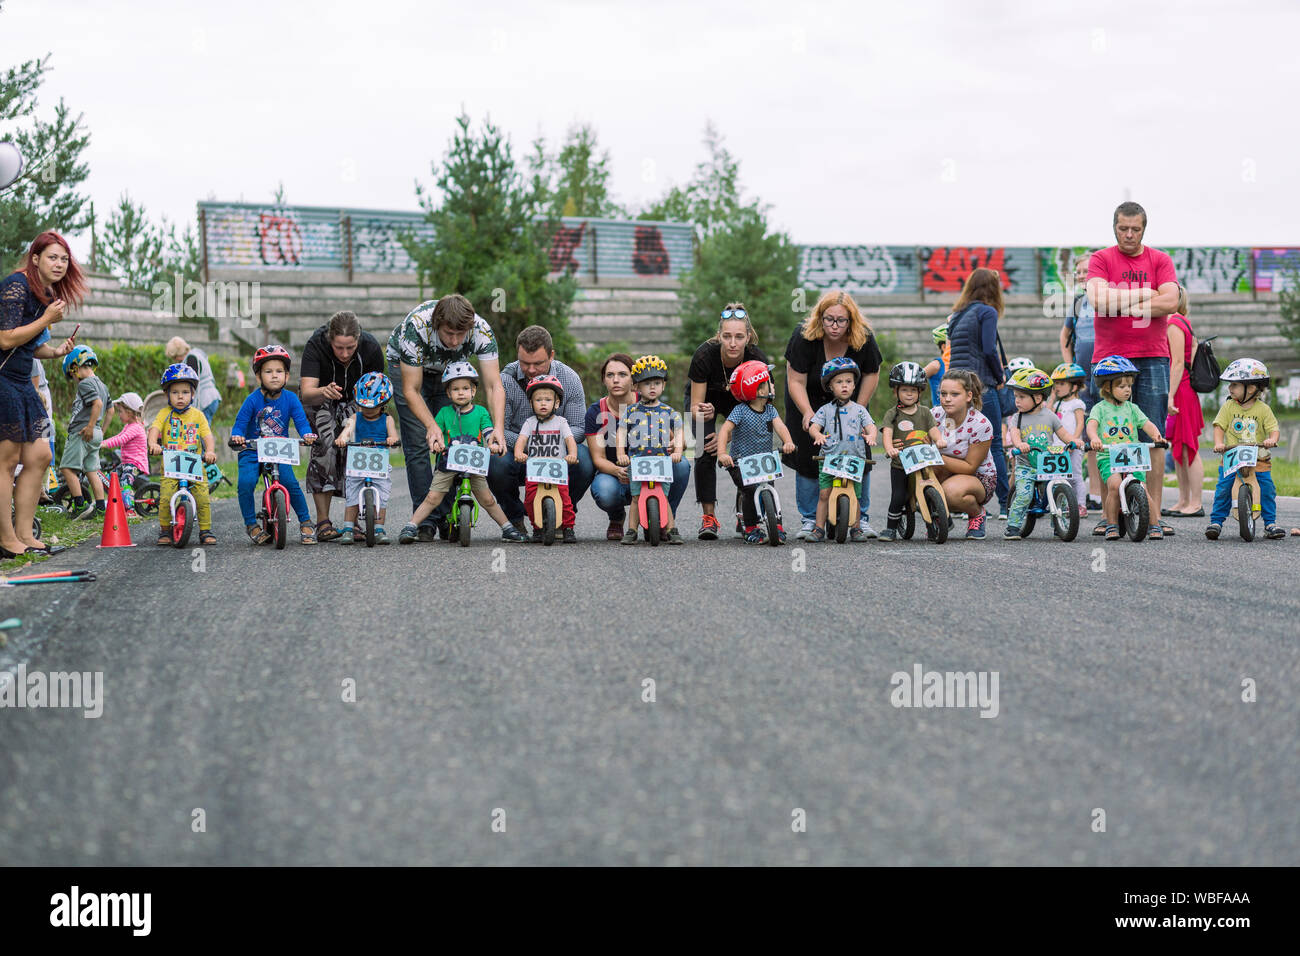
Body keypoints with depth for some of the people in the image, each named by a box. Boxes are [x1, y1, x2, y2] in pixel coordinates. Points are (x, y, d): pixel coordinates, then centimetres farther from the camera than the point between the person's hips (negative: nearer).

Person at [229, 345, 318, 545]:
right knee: (246, 482, -24)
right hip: (252, 452, -1)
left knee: (290, 482, -20)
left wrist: (307, 434, -29)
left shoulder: (290, 399, -2)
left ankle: (306, 523, 0)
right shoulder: (253, 400, -8)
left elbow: (301, 420, -7)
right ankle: (251, 524, -3)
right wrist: (237, 436, -31)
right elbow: (240, 423, -9)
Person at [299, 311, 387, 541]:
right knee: (325, 445, -25)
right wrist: (324, 392, -60)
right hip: (319, 400, -2)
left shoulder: (371, 347, -26)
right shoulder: (315, 346, -32)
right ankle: (323, 522, -22)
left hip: (355, 401, 2)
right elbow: (306, 393, -40)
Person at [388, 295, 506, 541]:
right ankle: (426, 520, -10)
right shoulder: (416, 326, -40)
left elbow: (494, 386, -32)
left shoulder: (482, 331, -33)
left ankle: (446, 516, 1)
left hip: (449, 370, 2)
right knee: (417, 443, -13)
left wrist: (498, 429, -47)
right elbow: (411, 390, -35)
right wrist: (431, 426, -48)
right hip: (406, 366, -2)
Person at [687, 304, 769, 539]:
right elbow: (695, 406, -27)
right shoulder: (705, 355, -35)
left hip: (739, 401, 1)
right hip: (706, 397, -1)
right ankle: (709, 517, -17)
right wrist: (702, 412, -50)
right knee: (706, 451, -24)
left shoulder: (758, 360, -32)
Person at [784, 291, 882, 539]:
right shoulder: (804, 337, -28)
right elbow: (796, 382, -23)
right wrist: (807, 413, -34)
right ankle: (809, 520, 3)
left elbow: (871, 374, -5)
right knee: (808, 456, -7)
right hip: (809, 399, -1)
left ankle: (861, 518, 6)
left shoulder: (864, 338, -21)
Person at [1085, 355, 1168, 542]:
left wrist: (1156, 434, -19)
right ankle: (1111, 524, -14)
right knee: (1114, 485, -28)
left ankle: (1154, 525, 0)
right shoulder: (1100, 408, 5)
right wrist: (1094, 438, -35)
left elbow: (1146, 424, 4)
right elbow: (1092, 424, -12)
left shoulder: (1132, 408, 15)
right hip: (1108, 457, -3)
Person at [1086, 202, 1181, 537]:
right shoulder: (1101, 260, 6)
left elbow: (1169, 302, -5)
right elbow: (1099, 299, -12)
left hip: (1152, 358, 1)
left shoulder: (1160, 260, 10)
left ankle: (1153, 515, 1)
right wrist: (1145, 295, -8)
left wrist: (1121, 303, -9)